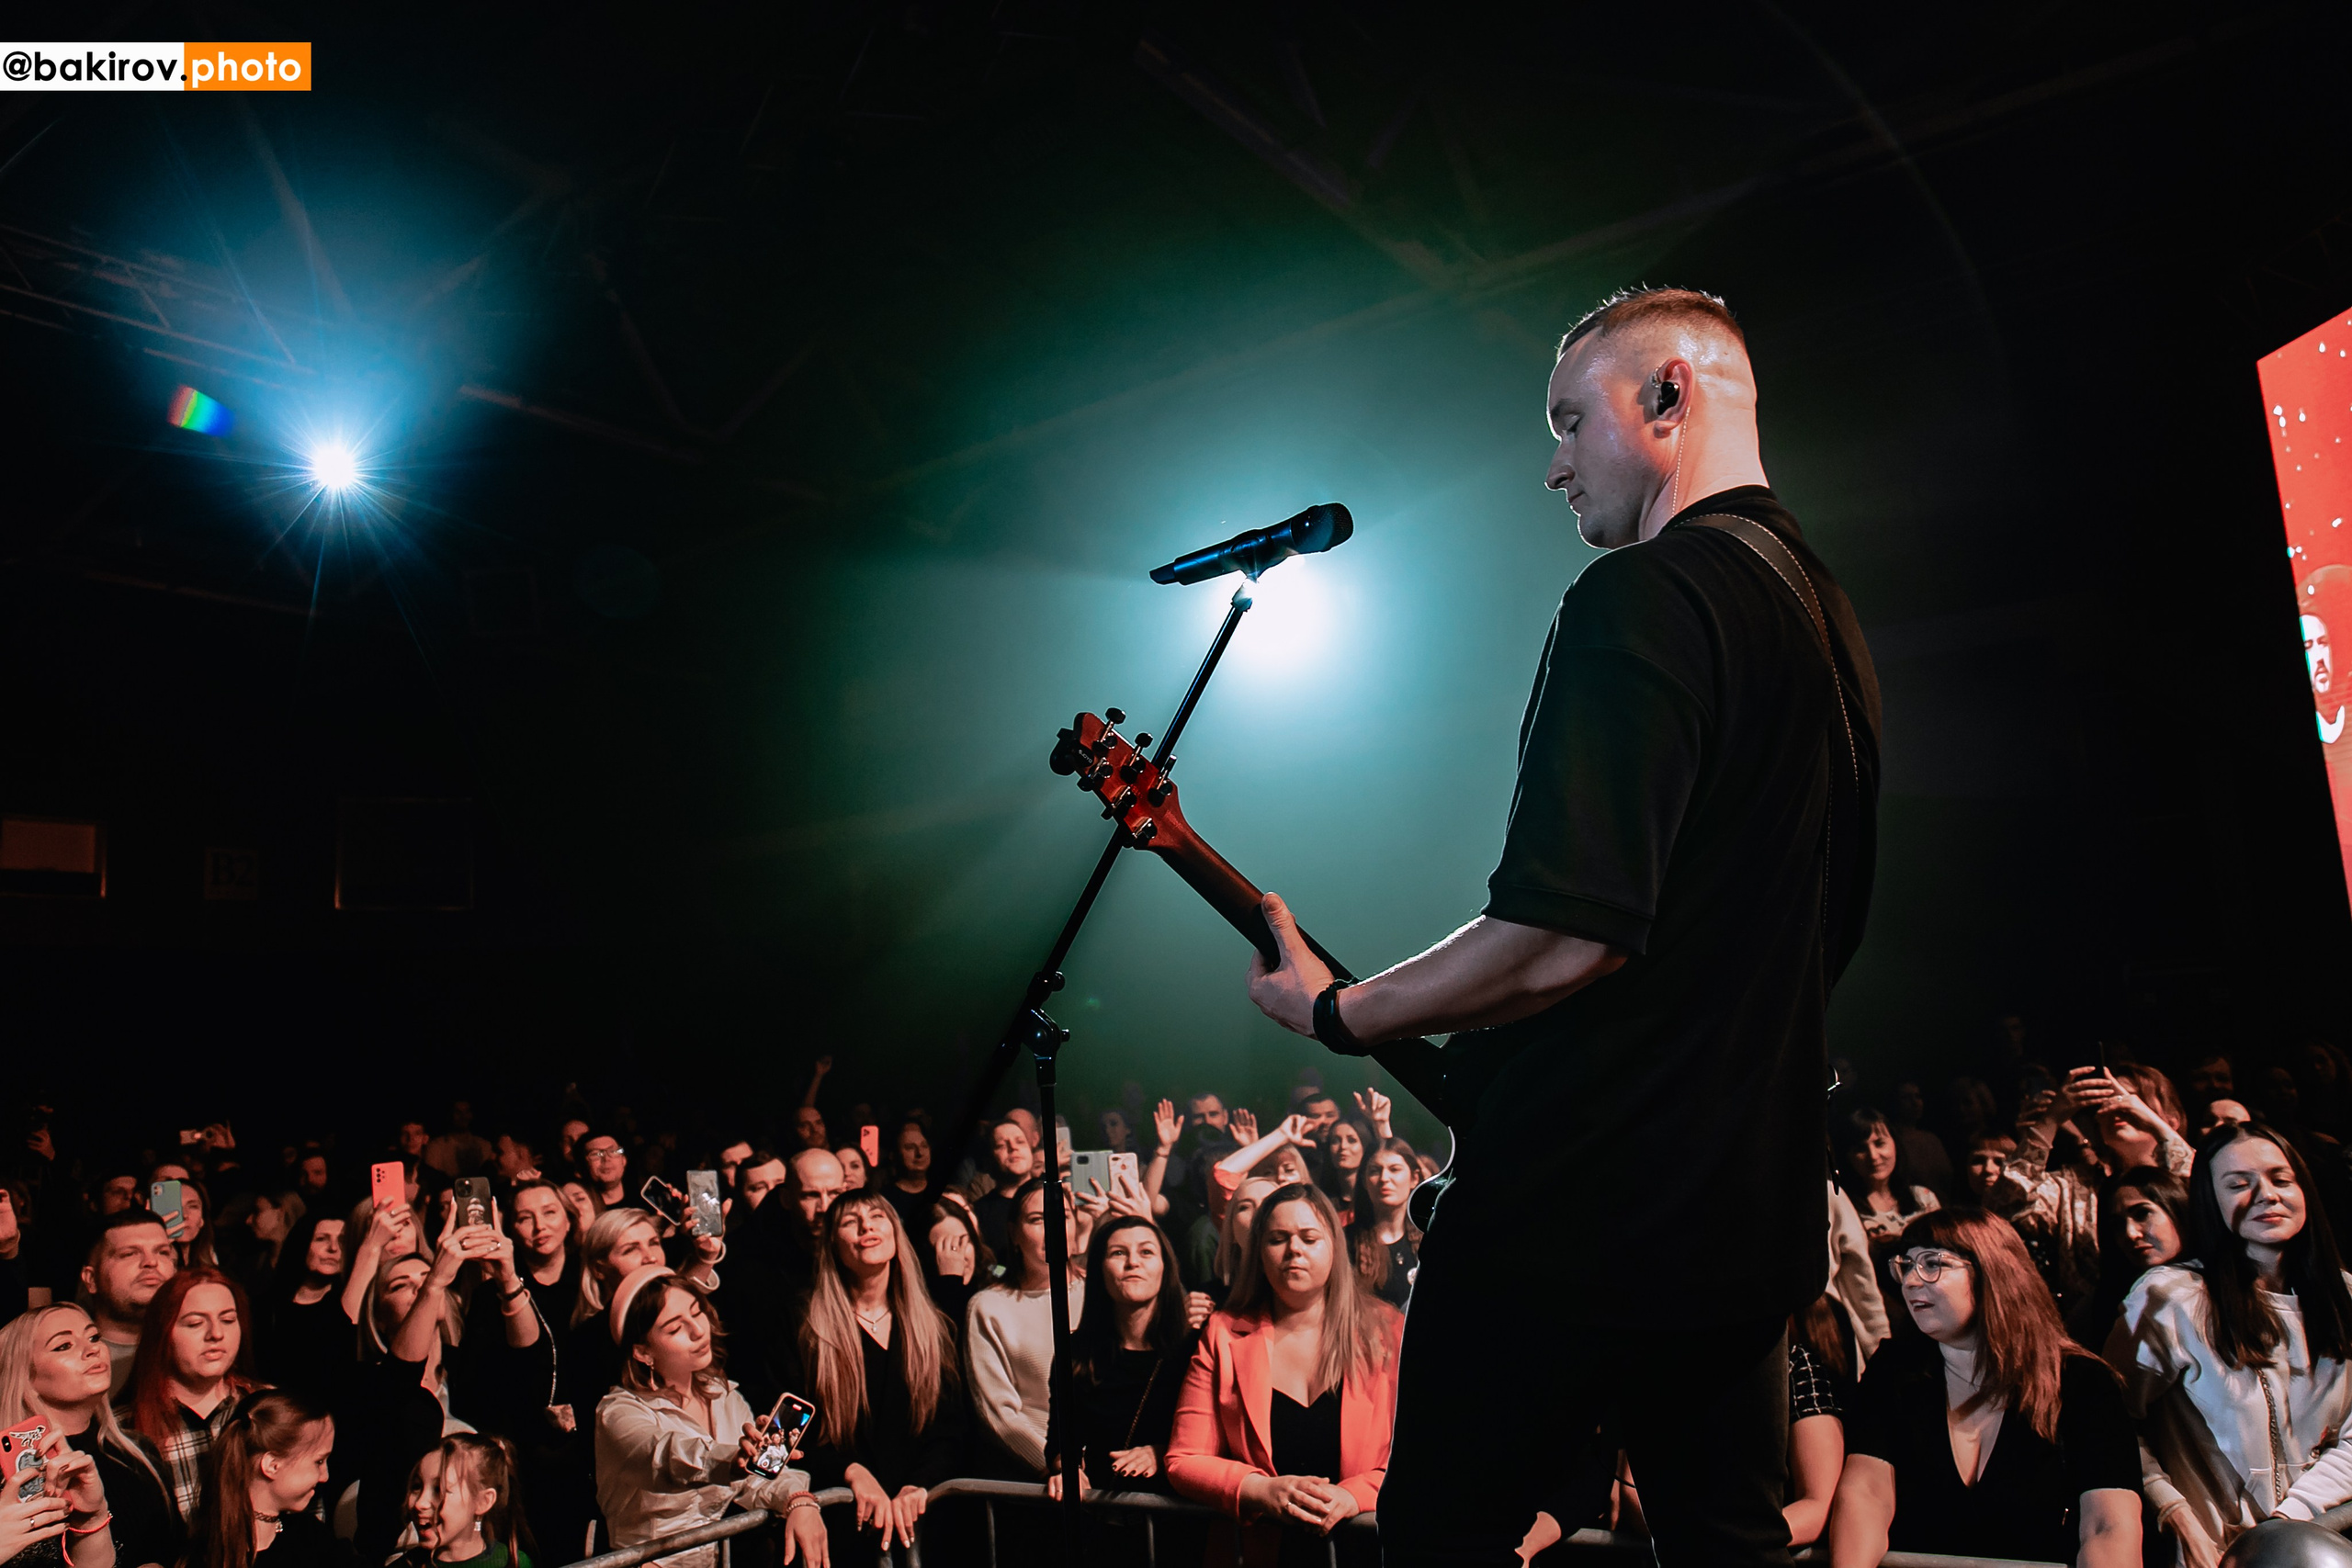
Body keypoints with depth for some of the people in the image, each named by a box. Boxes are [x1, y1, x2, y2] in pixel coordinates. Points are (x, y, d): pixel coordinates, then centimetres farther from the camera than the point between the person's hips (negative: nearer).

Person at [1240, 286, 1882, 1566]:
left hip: (1577, 1205, -9)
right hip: (1757, 1205, 9)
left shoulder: (1643, 596, -18)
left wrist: (1338, 1011, -12)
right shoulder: (1829, 619, 13)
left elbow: (1565, 937, -26)